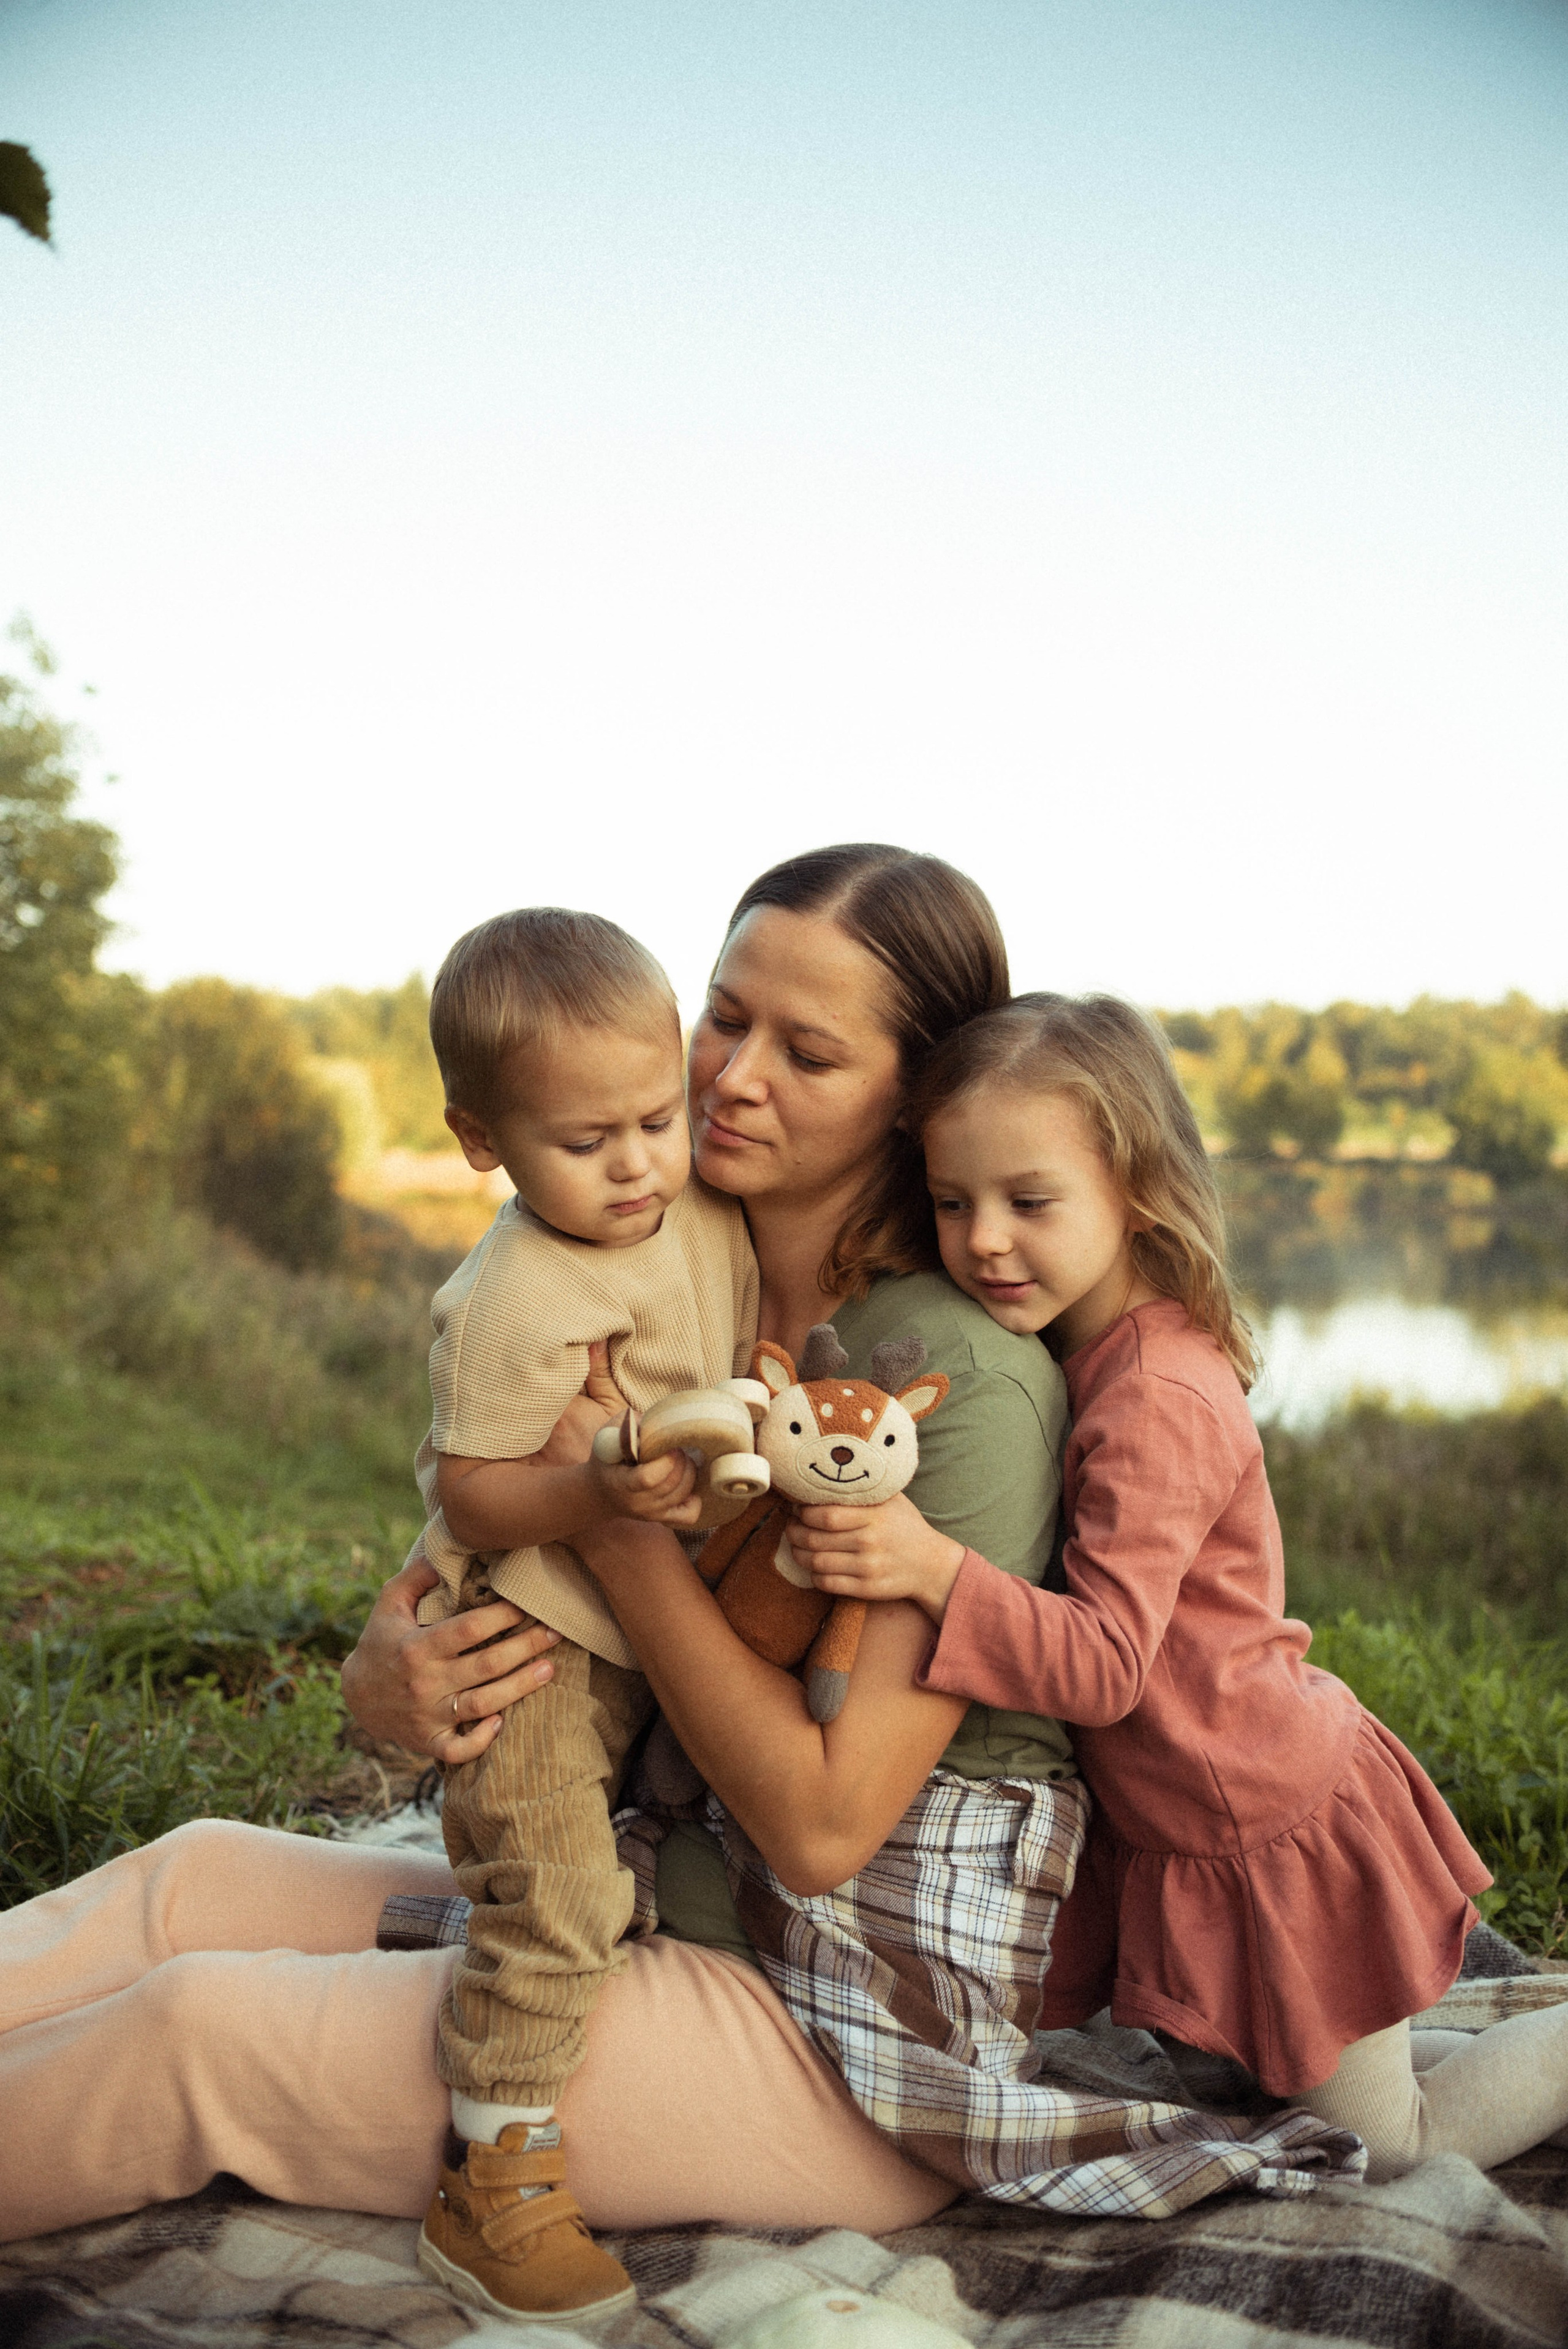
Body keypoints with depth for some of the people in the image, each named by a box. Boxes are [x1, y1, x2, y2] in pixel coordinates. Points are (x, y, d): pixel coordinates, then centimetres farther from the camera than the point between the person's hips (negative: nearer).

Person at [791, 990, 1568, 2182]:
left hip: (1276, 1835, -8)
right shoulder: (1093, 1353, -2)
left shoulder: (1155, 1402, -29)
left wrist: (935, 1569, -44)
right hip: (1173, 1827, 8)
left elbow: (1105, 1662, -31)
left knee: (1384, 2148, 11)